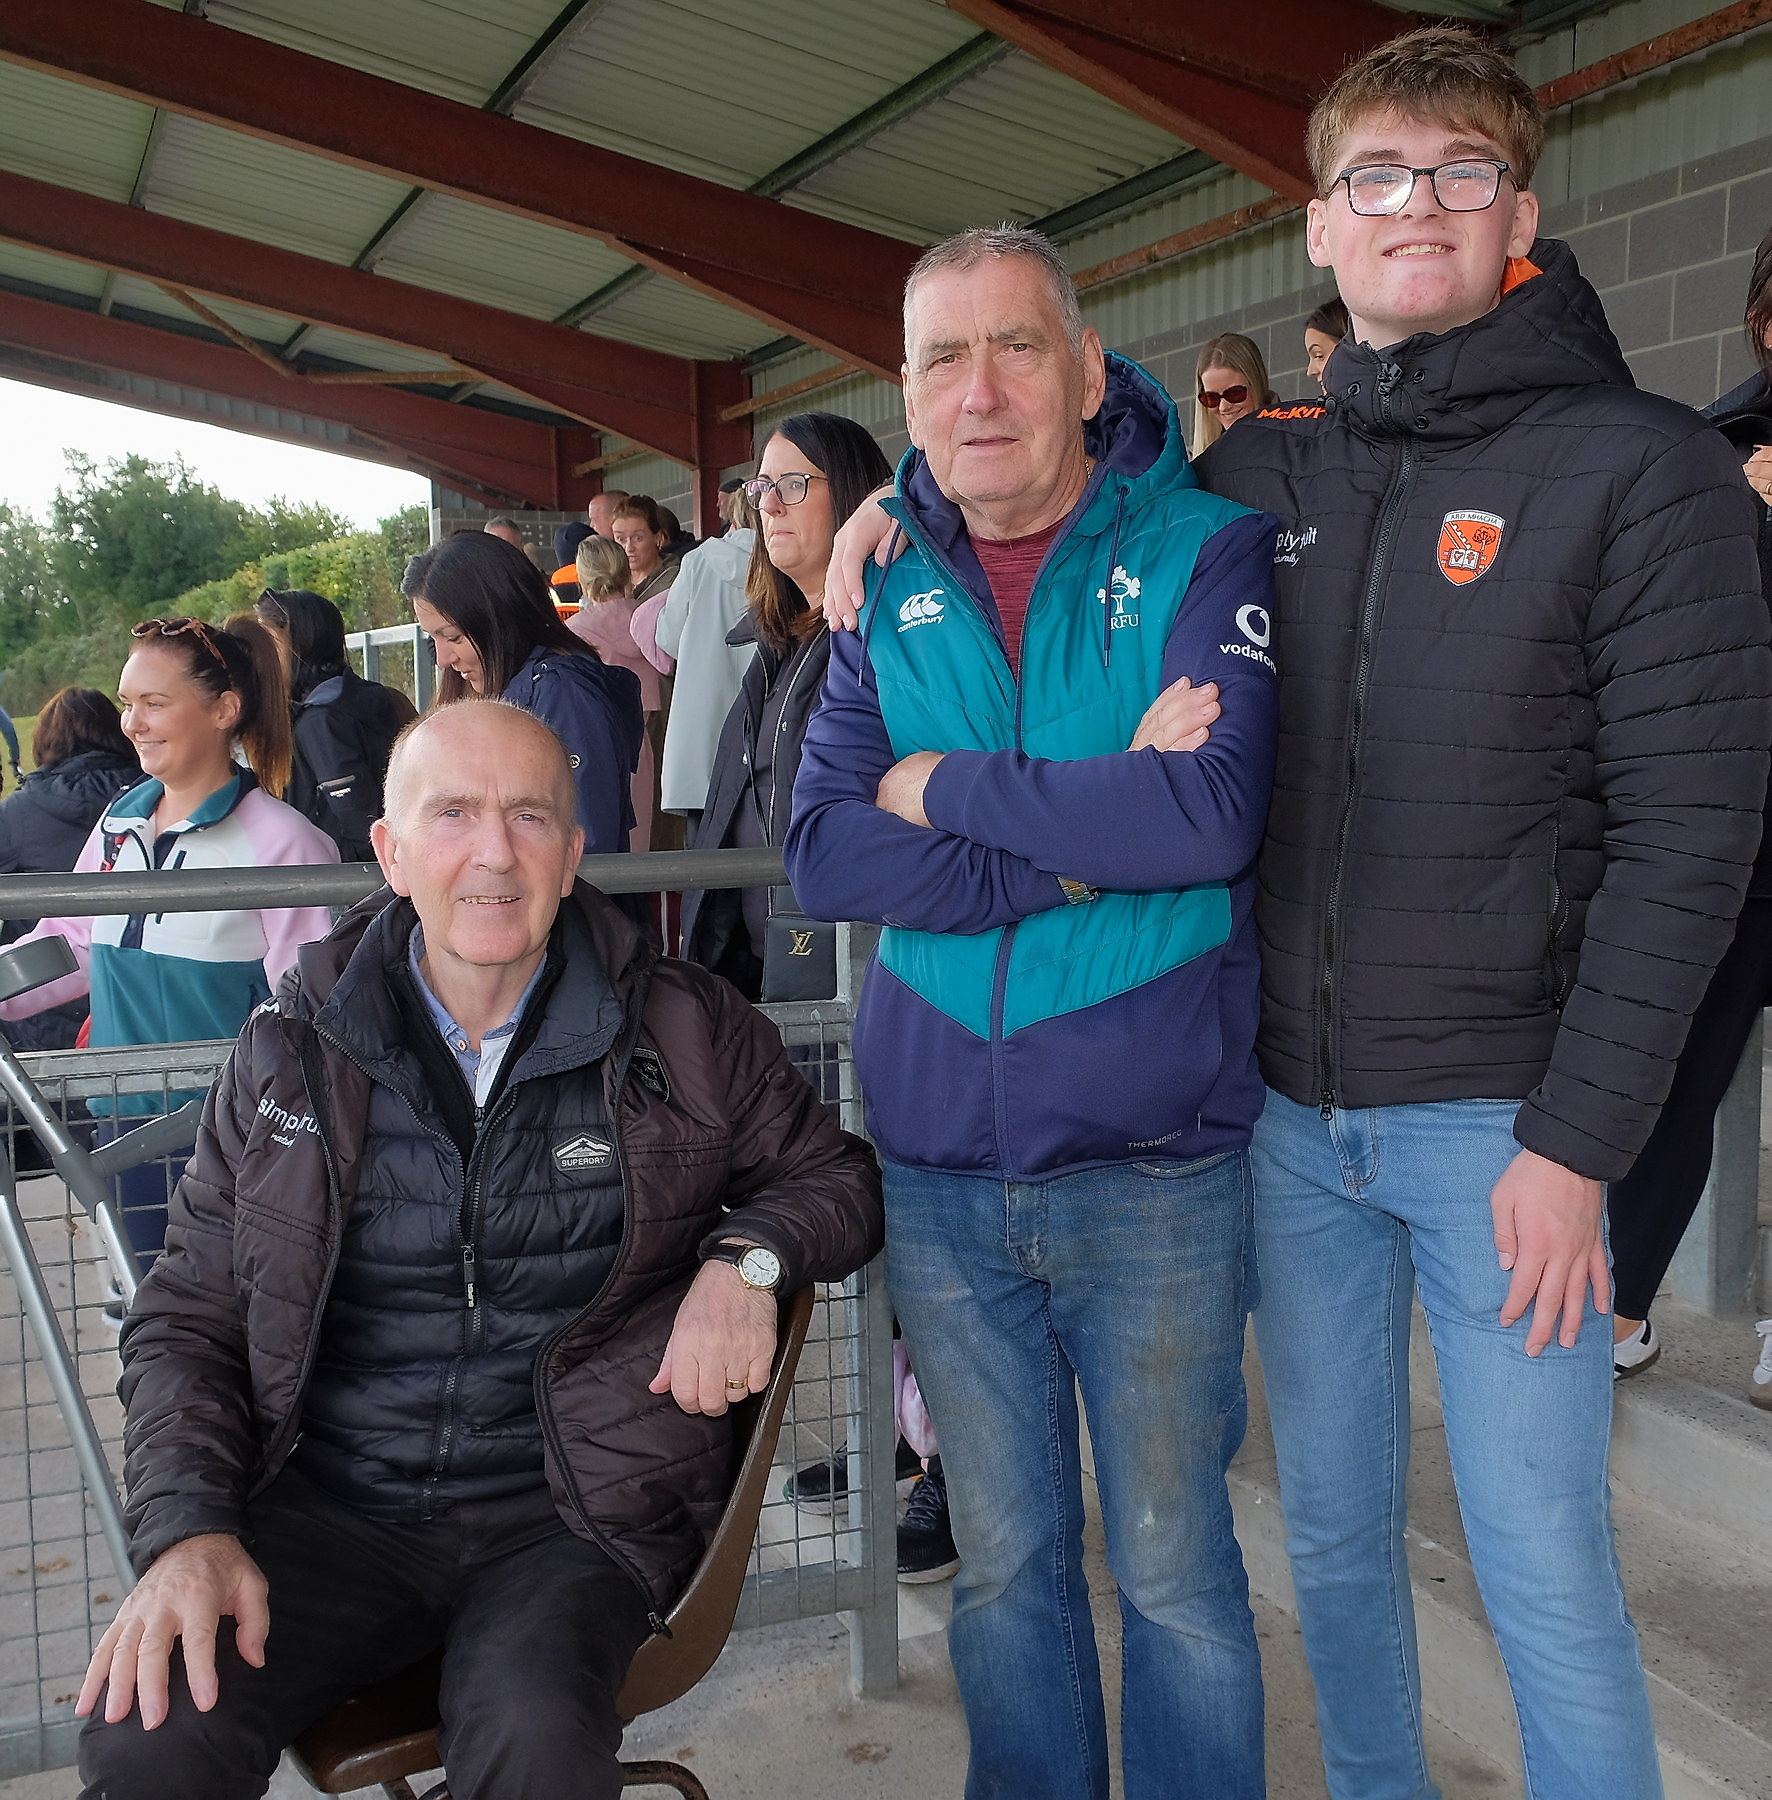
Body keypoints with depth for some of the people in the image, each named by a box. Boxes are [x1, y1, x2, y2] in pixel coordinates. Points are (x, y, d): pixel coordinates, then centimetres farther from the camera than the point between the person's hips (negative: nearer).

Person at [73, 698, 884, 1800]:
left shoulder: (687, 1036, 2)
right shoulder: (292, 1055, 5)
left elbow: (836, 1177, 14)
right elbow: (187, 1323, 9)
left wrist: (748, 1256, -8)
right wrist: (190, 1531, -7)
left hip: (564, 1514, -1)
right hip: (329, 1508, 2)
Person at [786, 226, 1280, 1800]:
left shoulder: (1207, 551, -4)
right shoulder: (890, 597, 7)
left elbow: (1215, 811, -20)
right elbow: (823, 856, -5)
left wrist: (950, 789, -11)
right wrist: (1094, 835, -15)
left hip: (1155, 1171, -3)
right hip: (939, 1171, 4)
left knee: (1174, 1569, 12)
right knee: (1003, 1560, 17)